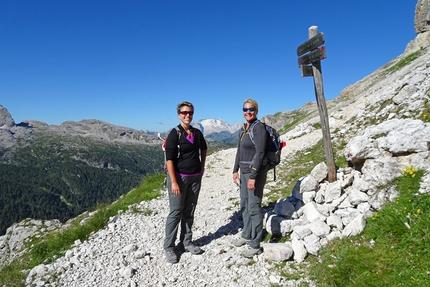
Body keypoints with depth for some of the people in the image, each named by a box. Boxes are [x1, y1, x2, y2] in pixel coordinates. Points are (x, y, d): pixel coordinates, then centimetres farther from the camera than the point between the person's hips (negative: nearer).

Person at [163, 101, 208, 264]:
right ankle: (169, 247, 16)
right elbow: (169, 159, -15)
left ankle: (186, 242, 28)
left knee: (189, 212, 13)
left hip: (195, 178, 5)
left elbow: (204, 149, 25)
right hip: (179, 177, -5)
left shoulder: (197, 133, 6)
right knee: (176, 212, 1)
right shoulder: (174, 134, -11)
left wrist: (202, 166, 16)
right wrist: (174, 182, -19)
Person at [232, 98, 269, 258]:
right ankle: (246, 235, 35)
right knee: (244, 205, 17)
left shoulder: (259, 127, -14)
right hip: (244, 171, 9)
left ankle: (255, 245, 12)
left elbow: (259, 153, -20)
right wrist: (236, 170, 13)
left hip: (256, 172, -9)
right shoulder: (243, 128, 12)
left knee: (254, 207, -2)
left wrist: (253, 177, -22)